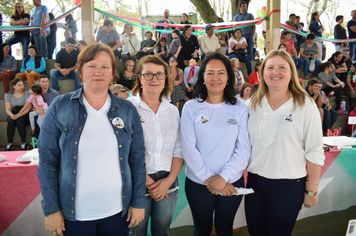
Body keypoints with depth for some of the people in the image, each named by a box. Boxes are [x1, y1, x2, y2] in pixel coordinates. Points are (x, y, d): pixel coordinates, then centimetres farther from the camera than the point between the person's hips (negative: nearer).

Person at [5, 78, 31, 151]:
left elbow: (28, 108, -11)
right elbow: (7, 109, 1)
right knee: (11, 121, -30)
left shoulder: (27, 94, -1)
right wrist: (11, 115, -22)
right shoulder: (8, 95, 8)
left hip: (24, 115, -2)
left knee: (19, 121, -33)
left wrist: (19, 115, -24)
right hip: (13, 114, 2)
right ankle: (9, 144, -24)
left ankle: (23, 143, -25)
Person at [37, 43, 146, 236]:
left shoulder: (128, 110, -1)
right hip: (74, 213, -1)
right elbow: (47, 162, -4)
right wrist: (51, 209, -5)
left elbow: (137, 161, 2)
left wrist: (138, 203, 1)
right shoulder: (59, 107, -5)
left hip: (118, 211, 2)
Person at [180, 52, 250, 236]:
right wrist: (209, 178, -14)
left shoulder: (239, 108, -3)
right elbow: (189, 149, -10)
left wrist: (224, 177, -15)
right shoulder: (191, 107, -6)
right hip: (198, 184, -1)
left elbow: (244, 149, -7)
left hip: (232, 183, 1)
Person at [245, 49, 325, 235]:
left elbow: (314, 152, -8)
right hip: (254, 181, 4)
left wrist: (311, 191, -7)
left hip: (288, 185, -4)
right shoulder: (253, 103, 3)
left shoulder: (305, 105, -9)